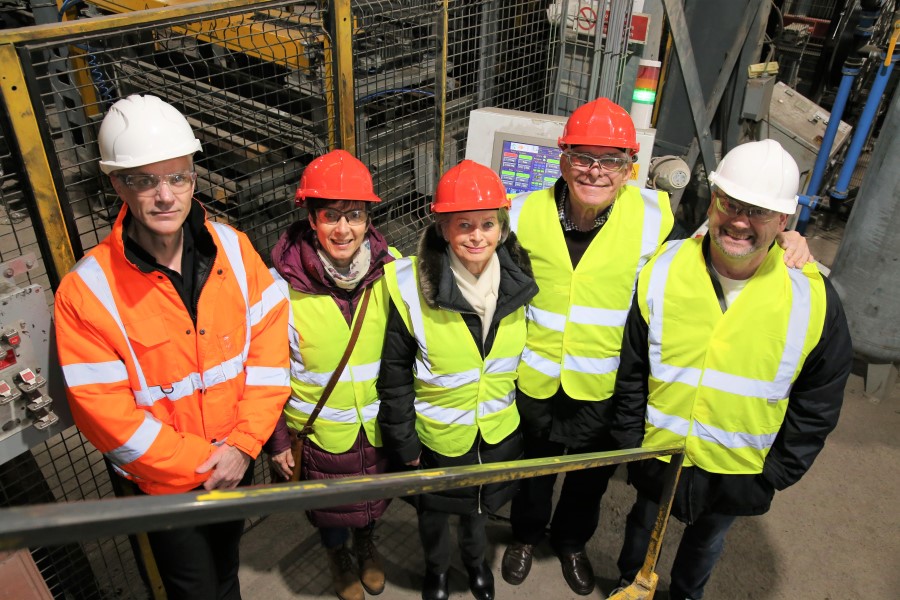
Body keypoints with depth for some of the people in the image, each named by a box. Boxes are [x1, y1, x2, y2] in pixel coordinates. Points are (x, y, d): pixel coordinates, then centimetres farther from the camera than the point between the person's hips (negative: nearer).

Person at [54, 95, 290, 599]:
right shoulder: (86, 291, -22)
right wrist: (203, 463, -17)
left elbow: (269, 343, -11)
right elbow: (105, 411, -20)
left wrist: (244, 444, -16)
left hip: (238, 461, 3)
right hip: (165, 481, -3)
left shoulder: (232, 248, -13)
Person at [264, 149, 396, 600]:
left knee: (374, 495, 27)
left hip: (380, 424, 2)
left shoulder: (392, 271, -16)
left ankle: (366, 545, 60)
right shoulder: (282, 285, -23)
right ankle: (338, 556, 57)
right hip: (320, 430, -2)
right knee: (330, 506, 23)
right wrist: (277, 440, -5)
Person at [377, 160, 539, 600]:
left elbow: (528, 357, 1)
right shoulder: (413, 284, -24)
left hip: (499, 430, 3)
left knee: (480, 504, 28)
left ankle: (475, 558, 60)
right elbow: (395, 372, -15)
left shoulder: (518, 280, -13)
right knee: (435, 509, 24)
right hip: (438, 433, -2)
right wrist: (403, 441, -10)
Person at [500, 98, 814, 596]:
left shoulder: (653, 217, -17)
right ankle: (526, 535, 58)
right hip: (535, 383, 0)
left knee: (591, 478, 26)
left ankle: (571, 540, 58)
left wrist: (782, 241, -19)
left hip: (606, 389, 0)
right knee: (533, 471, 26)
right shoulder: (526, 214, -14)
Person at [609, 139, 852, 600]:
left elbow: (817, 406, -6)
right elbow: (632, 371, -6)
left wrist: (777, 474, -3)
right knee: (643, 526, 26)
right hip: (659, 454, 0)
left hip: (740, 472, 0)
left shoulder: (813, 299, -18)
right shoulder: (661, 273, -17)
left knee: (706, 541, 27)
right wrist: (630, 441, -2)